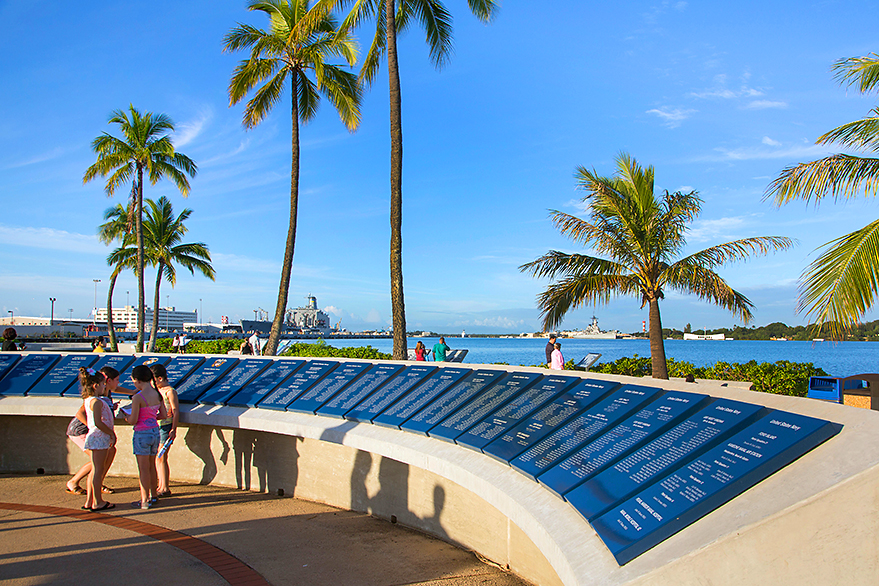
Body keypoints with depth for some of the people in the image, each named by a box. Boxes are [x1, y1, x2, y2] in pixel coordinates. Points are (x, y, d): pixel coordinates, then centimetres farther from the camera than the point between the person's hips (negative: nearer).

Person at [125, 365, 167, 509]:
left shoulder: (137, 397, -19)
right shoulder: (157, 394, 2)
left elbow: (133, 421, -16)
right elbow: (164, 415, 7)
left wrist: (125, 415, 4)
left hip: (142, 434, -7)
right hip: (155, 431, 7)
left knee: (143, 468, 3)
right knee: (152, 466, 19)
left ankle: (144, 501, 10)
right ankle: (153, 496, 29)